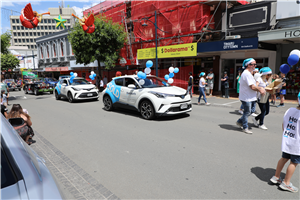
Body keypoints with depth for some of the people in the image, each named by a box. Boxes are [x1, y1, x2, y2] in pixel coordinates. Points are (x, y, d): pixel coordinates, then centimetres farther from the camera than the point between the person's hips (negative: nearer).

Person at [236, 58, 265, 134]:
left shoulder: (248, 73, 14)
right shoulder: (247, 74, -20)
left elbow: (253, 85, 17)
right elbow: (252, 87, -22)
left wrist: (260, 88, 1)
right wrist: (260, 90, -7)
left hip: (249, 97, 10)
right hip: (246, 97, -10)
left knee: (247, 112, 18)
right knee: (247, 113, 2)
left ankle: (239, 122, 32)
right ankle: (245, 128, 15)